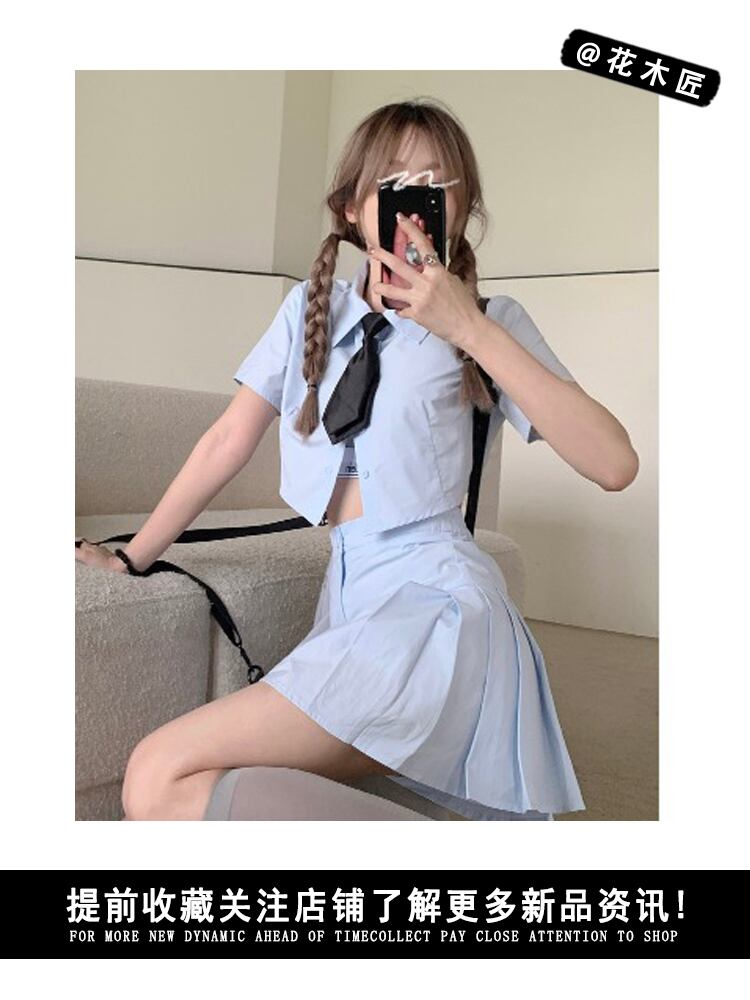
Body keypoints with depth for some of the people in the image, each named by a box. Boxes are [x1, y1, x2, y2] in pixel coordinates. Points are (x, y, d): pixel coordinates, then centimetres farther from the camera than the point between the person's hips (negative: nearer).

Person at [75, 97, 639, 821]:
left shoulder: (489, 323, 0)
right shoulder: (311, 307, 12)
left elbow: (613, 464, -13)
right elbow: (228, 442, 14)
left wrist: (471, 330, -16)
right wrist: (131, 556, 12)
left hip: (434, 604, -6)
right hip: (349, 595, 6)